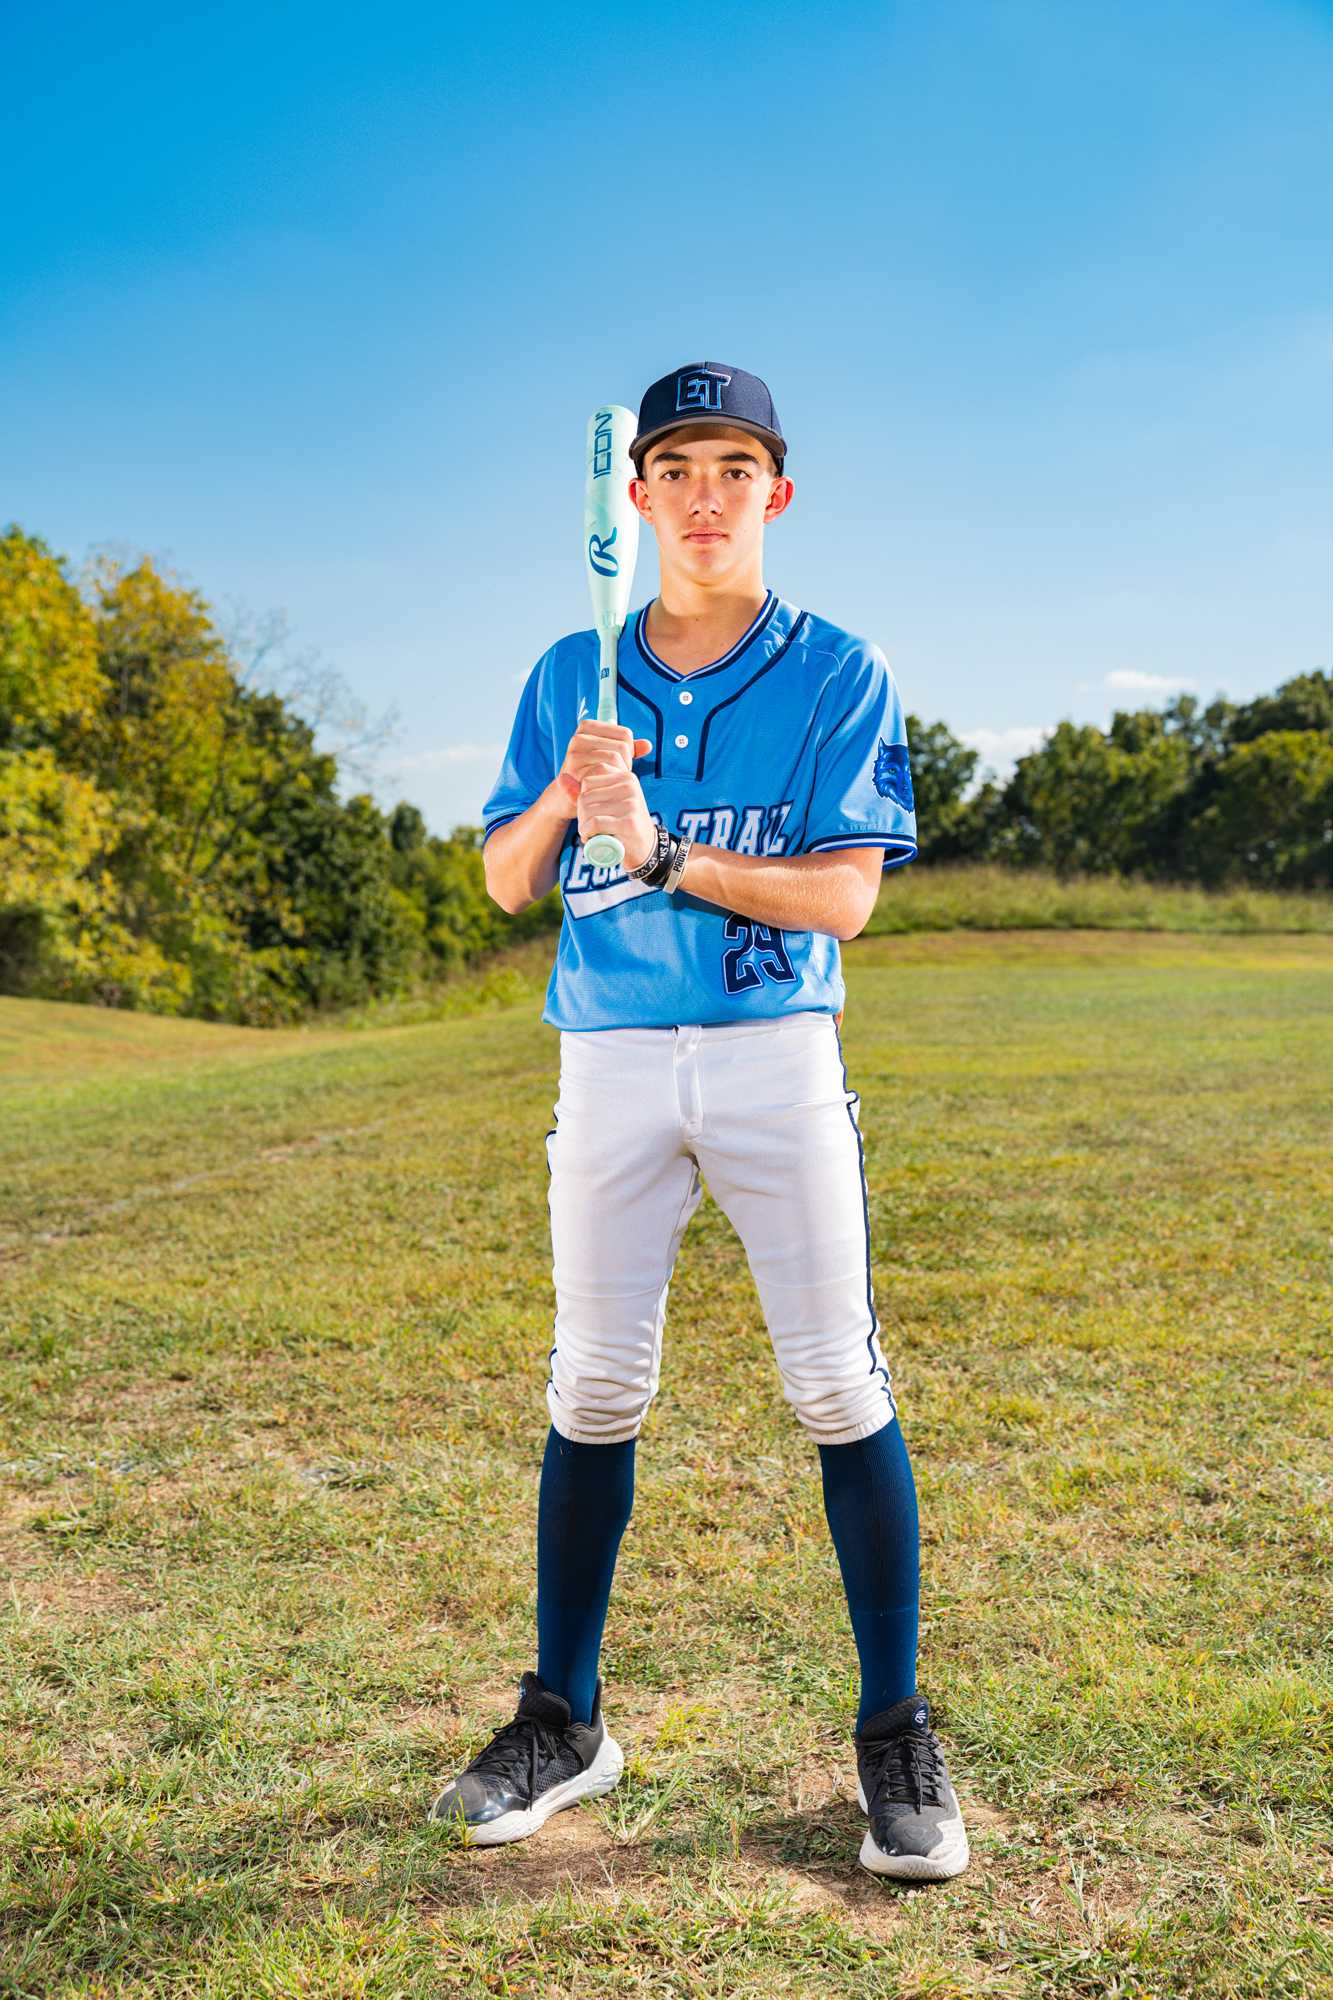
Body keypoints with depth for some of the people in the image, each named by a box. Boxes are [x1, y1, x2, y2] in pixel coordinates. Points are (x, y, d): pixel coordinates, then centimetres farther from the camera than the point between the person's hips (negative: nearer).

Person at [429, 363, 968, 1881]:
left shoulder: (838, 673, 1)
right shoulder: (570, 675, 10)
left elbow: (843, 897, -9)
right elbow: (506, 883, 6)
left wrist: (657, 850, -17)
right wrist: (565, 795, -15)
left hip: (776, 1054, -2)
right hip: (609, 1059, 2)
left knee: (838, 1389, -4)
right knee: (593, 1389, 6)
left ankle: (897, 1739, 10)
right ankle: (564, 1722, 20)